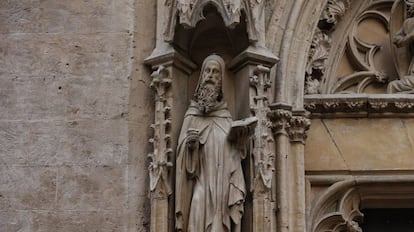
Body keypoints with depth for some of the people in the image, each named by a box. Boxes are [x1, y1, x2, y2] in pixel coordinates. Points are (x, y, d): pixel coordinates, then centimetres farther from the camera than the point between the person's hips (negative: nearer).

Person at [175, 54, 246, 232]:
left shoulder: (226, 116, 11)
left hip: (222, 187, 1)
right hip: (200, 185, -1)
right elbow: (182, 152, 4)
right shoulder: (192, 114, 8)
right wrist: (190, 144, -18)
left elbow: (234, 154, 7)